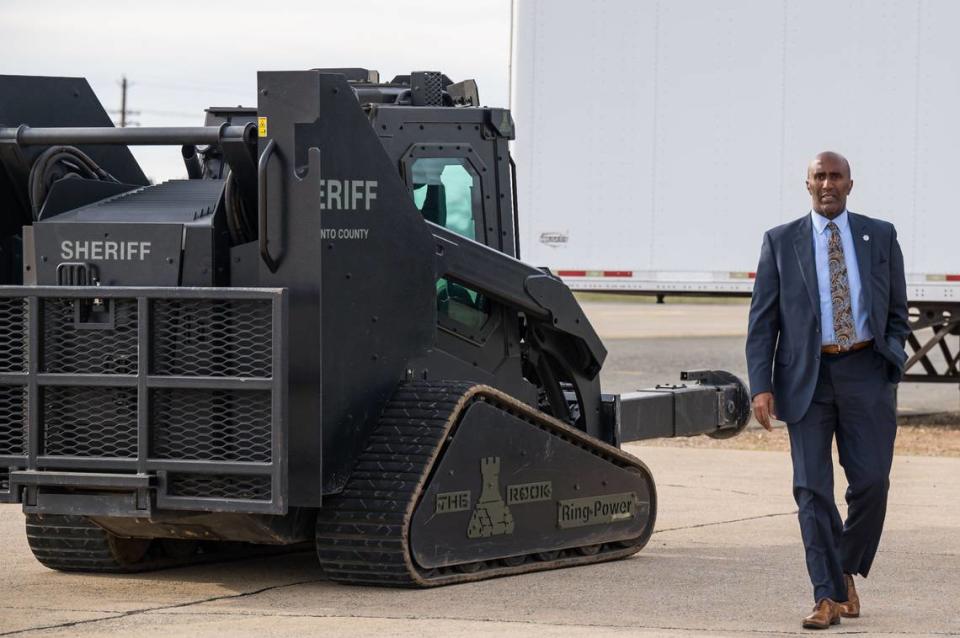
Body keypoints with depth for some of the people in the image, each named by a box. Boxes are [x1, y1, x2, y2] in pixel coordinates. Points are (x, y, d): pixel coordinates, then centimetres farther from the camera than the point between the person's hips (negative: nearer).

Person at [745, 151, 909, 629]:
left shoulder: (880, 237, 9)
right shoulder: (781, 242, 7)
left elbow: (897, 312, 15)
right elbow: (762, 320, 4)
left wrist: (891, 365, 2)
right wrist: (761, 385, -6)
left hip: (865, 372, 0)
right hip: (807, 376, 0)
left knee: (871, 481, -6)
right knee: (812, 487, -4)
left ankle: (846, 570, 19)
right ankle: (829, 597, -1)